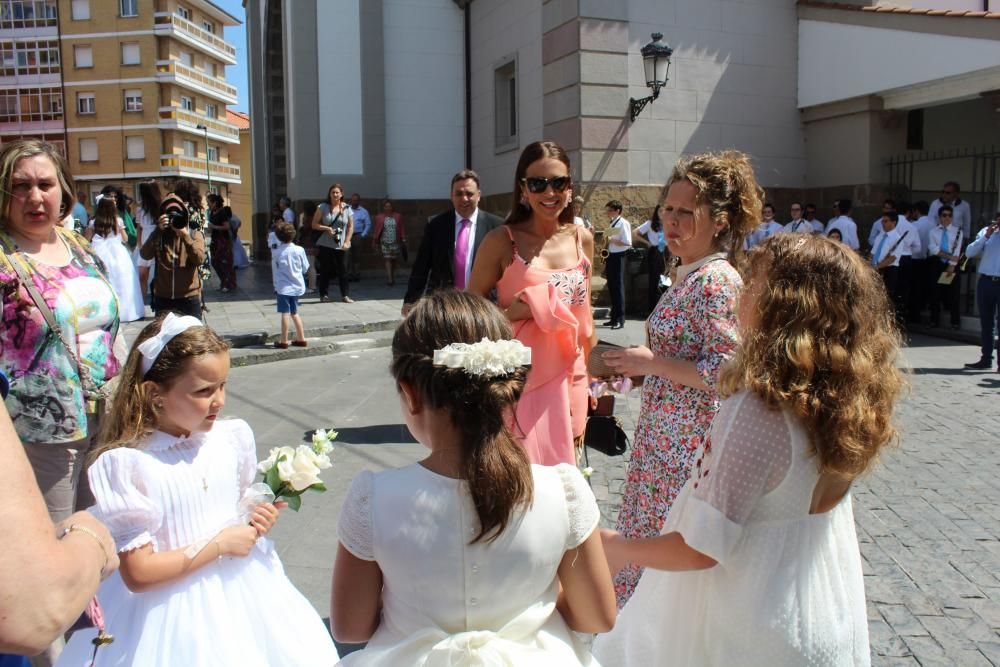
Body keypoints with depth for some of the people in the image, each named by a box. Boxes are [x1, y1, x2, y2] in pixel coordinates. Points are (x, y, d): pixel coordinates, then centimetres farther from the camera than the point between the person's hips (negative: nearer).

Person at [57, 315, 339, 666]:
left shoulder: (233, 437, -3)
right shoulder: (128, 464, -19)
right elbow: (138, 574, -18)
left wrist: (258, 516, -6)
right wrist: (219, 545, -17)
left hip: (239, 589, 5)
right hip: (173, 607, -5)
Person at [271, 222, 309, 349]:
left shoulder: (276, 253, -10)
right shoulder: (299, 250, -6)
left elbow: (275, 271, -1)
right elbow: (305, 268, 2)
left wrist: (276, 285, 12)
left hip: (283, 287, -3)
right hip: (297, 286, 3)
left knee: (285, 314, 0)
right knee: (294, 313, 16)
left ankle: (284, 341, 4)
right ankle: (301, 339, 19)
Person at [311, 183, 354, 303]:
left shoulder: (347, 208, 5)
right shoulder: (323, 207, 1)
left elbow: (350, 226, 7)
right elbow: (314, 224, 2)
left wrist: (347, 242, -3)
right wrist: (327, 228, -13)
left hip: (341, 246, 1)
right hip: (325, 245, -1)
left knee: (343, 270, 0)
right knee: (325, 271, 2)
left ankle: (345, 295, 8)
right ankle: (324, 295, 12)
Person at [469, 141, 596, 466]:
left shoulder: (582, 239, 5)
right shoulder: (502, 241, -8)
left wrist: (592, 372, 17)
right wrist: (516, 311, -20)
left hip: (569, 378, 4)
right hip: (518, 378, -4)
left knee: (562, 469, 15)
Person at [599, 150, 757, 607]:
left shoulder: (716, 281, -18)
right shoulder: (688, 275, 11)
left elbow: (725, 372, -23)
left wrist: (651, 362, -19)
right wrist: (636, 367, 12)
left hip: (689, 444, -9)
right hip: (663, 437, 10)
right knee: (654, 543, 19)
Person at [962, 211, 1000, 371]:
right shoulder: (986, 231, 10)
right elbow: (969, 253, 0)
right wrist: (986, 236, -8)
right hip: (985, 281, 3)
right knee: (986, 323, 10)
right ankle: (986, 359, 19)